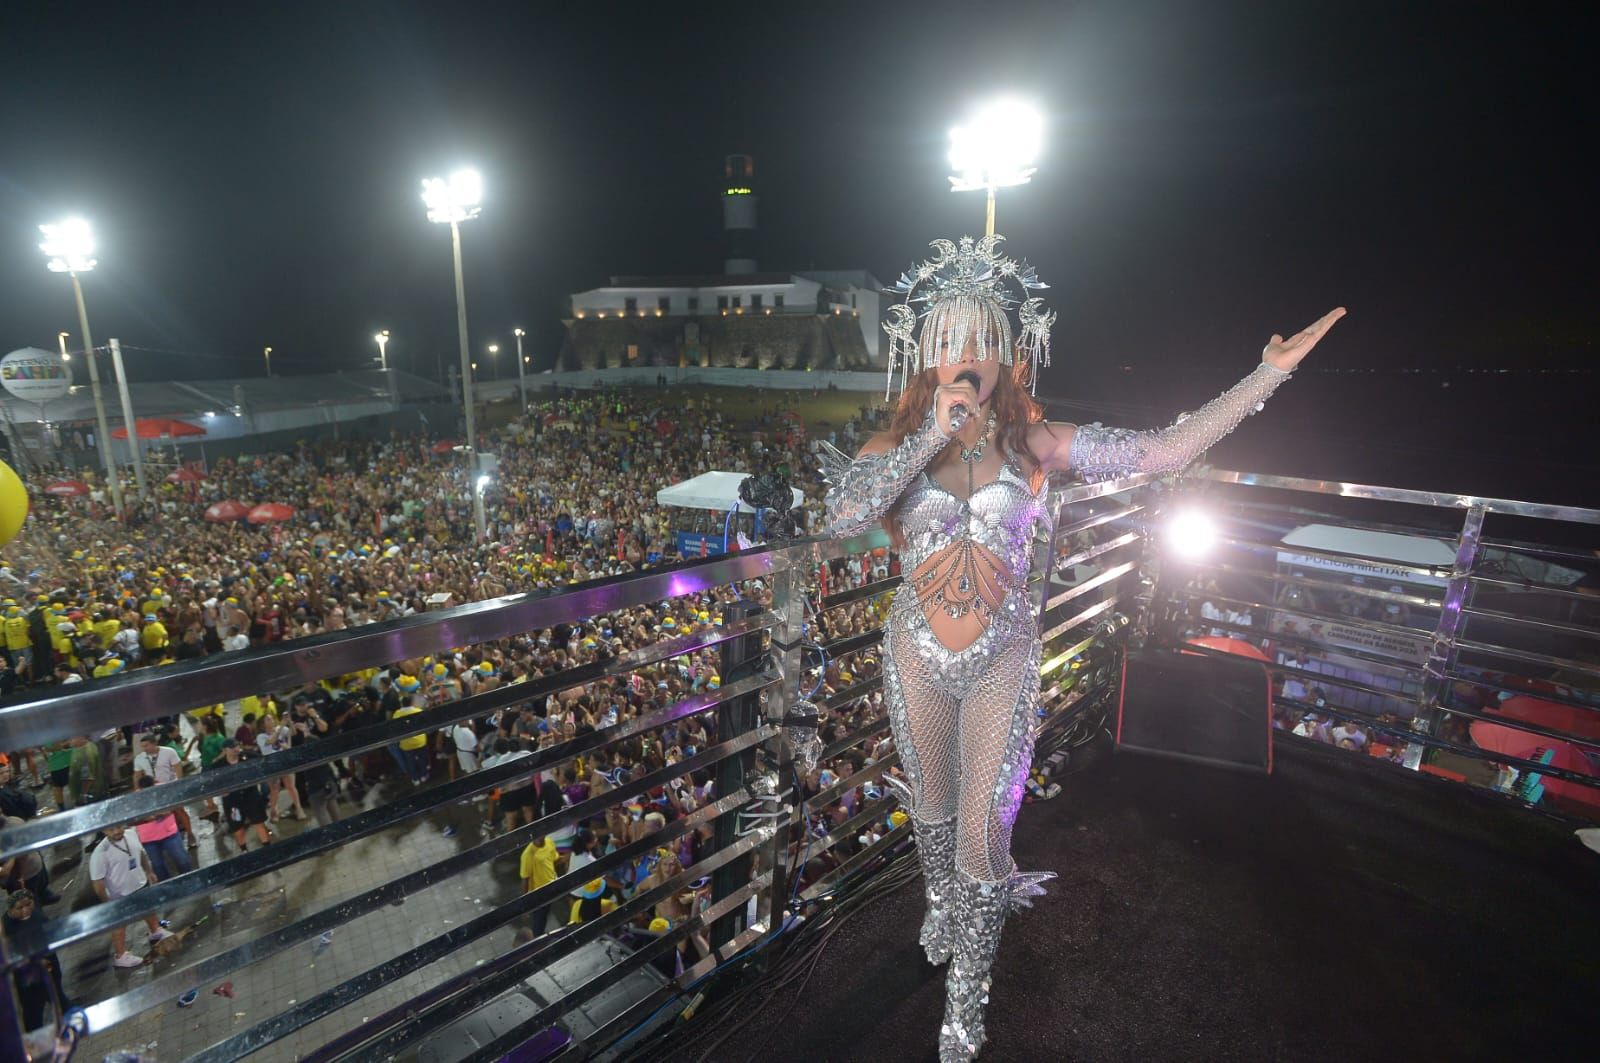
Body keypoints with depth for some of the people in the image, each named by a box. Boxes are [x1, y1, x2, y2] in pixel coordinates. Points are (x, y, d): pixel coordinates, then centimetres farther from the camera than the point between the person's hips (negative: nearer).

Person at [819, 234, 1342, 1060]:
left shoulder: (1032, 443, -8)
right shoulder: (895, 444, -9)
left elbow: (1162, 452, -12)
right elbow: (842, 519, -29)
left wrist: (1270, 373, -15)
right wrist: (931, 437, -28)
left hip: (1001, 663, 0)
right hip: (917, 658, 1)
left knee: (983, 840, 6)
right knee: (931, 807, 24)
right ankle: (938, 902, 58)